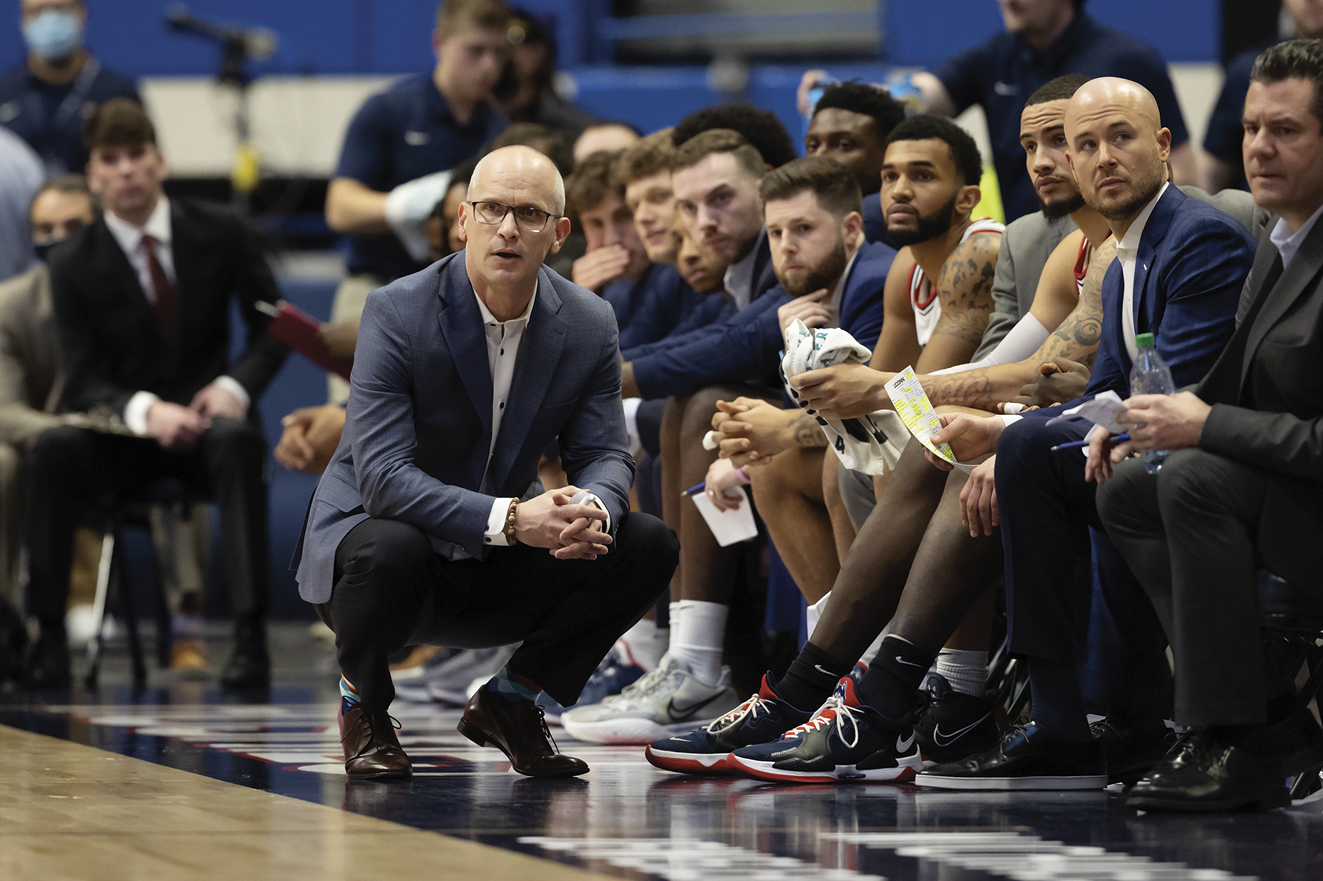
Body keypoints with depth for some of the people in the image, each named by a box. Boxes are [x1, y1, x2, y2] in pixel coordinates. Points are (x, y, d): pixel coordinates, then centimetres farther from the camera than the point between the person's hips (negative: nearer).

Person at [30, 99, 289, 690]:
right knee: (54, 449, -32)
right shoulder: (74, 265, -1)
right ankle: (46, 633, -29)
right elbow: (85, 382, -5)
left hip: (206, 422, 0)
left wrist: (234, 386, -14)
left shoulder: (221, 234, 2)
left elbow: (274, 330, 7)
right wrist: (145, 412, -26)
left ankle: (251, 634, -43)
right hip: (122, 438, 0)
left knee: (238, 439, -37)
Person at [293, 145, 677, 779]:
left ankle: (509, 701, 6)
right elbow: (381, 475, -27)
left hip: (499, 575, 5)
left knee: (648, 546, -14)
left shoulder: (589, 325, -4)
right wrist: (510, 518, -39)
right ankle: (363, 701, -4)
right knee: (390, 549, -39)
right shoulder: (396, 314, -19)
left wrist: (591, 509, -30)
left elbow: (603, 455, -2)